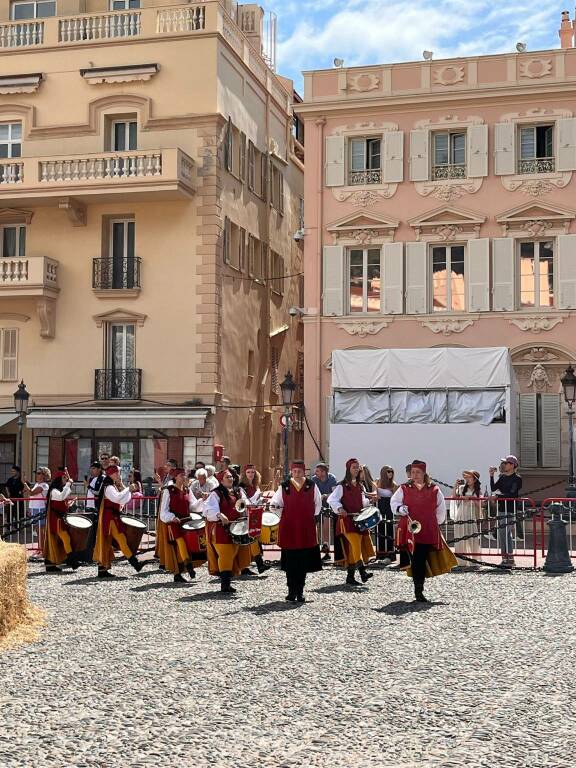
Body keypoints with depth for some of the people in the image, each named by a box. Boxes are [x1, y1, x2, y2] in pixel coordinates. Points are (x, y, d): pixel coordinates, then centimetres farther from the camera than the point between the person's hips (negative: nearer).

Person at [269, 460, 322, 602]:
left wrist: (313, 517, 10)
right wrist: (283, 516, -6)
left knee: (304, 563, 2)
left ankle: (300, 592, 10)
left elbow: (318, 503, 16)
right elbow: (274, 503, 8)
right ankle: (292, 591, 8)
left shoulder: (312, 486, 6)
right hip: (289, 529, 0)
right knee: (290, 562, 0)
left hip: (307, 529, 1)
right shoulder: (284, 487, 5)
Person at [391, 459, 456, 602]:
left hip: (429, 532, 1)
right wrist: (400, 509, -8)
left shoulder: (434, 490, 7)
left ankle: (419, 591, 8)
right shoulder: (404, 489, 5)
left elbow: (441, 509, 18)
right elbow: (394, 502, 11)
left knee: (422, 560, -1)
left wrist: (436, 523, 17)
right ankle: (418, 591, 3)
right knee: (415, 560, -5)